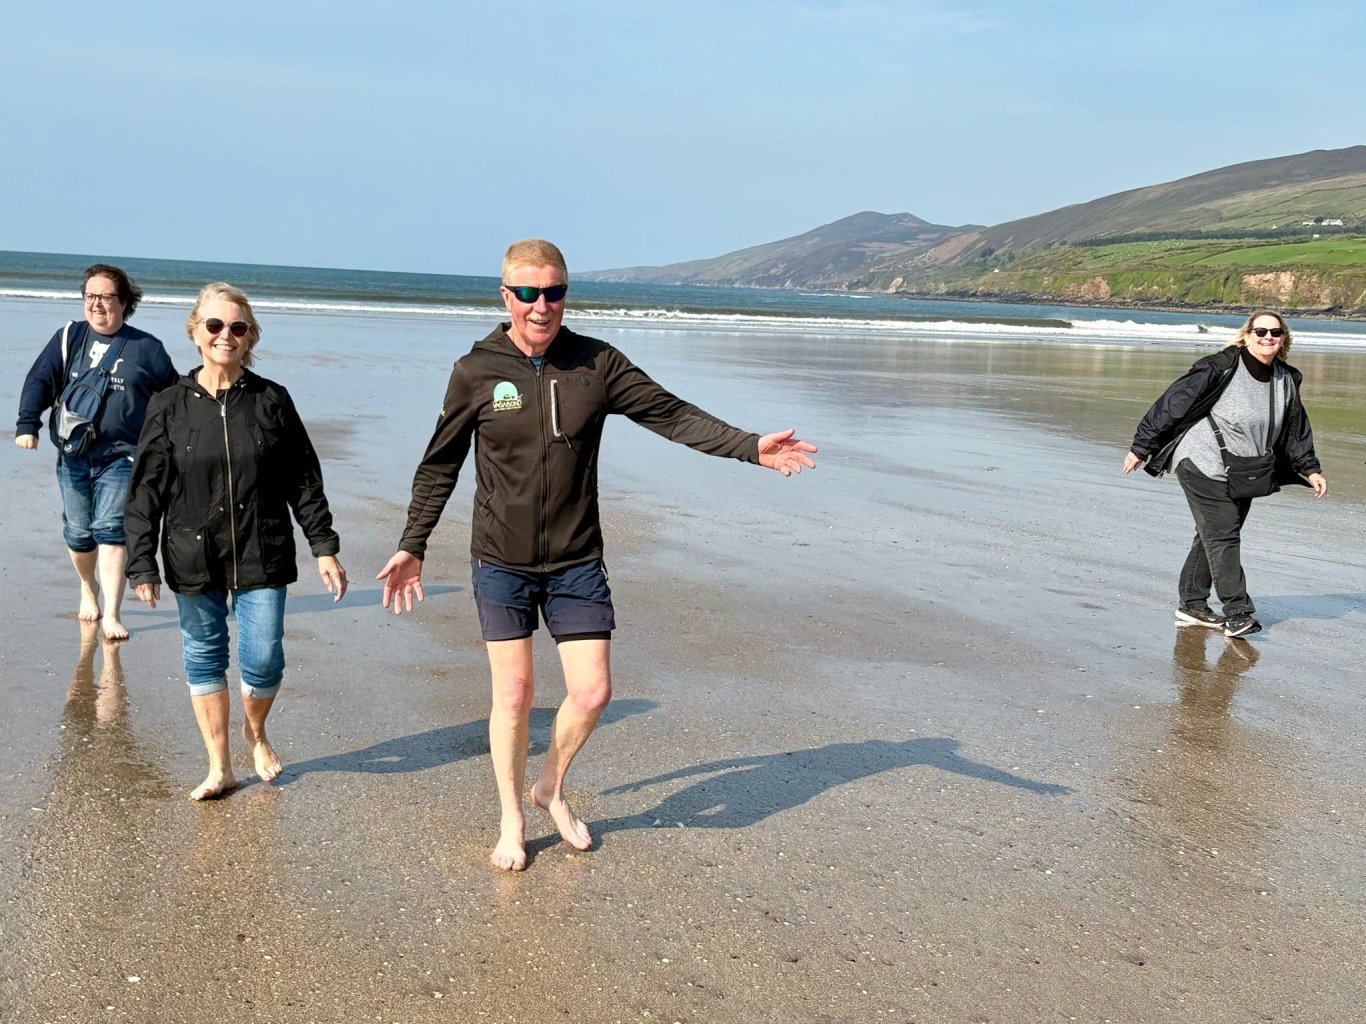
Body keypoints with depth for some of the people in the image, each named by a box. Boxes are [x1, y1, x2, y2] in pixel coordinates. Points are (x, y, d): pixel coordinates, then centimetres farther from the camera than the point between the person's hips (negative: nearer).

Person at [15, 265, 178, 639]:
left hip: (122, 456, -3)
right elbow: (39, 380, 1)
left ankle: (112, 615, -13)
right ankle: (89, 589, 38)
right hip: (73, 456, 3)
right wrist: (28, 423, -12)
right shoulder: (69, 337, 6)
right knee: (78, 532, 10)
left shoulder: (146, 347, 3)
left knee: (111, 530, -14)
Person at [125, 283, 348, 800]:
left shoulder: (272, 401, -1)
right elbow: (146, 490, 1)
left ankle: (255, 732, 32)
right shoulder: (170, 406, 0)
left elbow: (304, 480, 3)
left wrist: (324, 548, 1)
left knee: (263, 660, -1)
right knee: (204, 657, 8)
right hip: (194, 558, 1)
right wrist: (142, 564, -3)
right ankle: (219, 767, 24)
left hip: (262, 557, -1)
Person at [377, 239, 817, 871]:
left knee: (592, 691, 1)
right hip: (501, 563, -1)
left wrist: (749, 447, -11)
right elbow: (440, 466, 4)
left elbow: (672, 416, -1)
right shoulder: (476, 371, -5)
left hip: (577, 563, 2)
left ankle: (551, 788, 30)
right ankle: (511, 820, 25)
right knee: (513, 695, 3)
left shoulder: (597, 364, -3)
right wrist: (412, 547, 3)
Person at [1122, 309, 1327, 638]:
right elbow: (1173, 404, -13)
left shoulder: (1287, 381, 5)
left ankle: (1192, 605, 20)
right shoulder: (1220, 368, -16)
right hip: (1204, 466, -7)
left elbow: (1297, 430, 18)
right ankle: (1237, 612, -9)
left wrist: (1310, 469, 10)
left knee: (1212, 537, 11)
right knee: (1222, 536, -10)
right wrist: (1141, 447, -10)